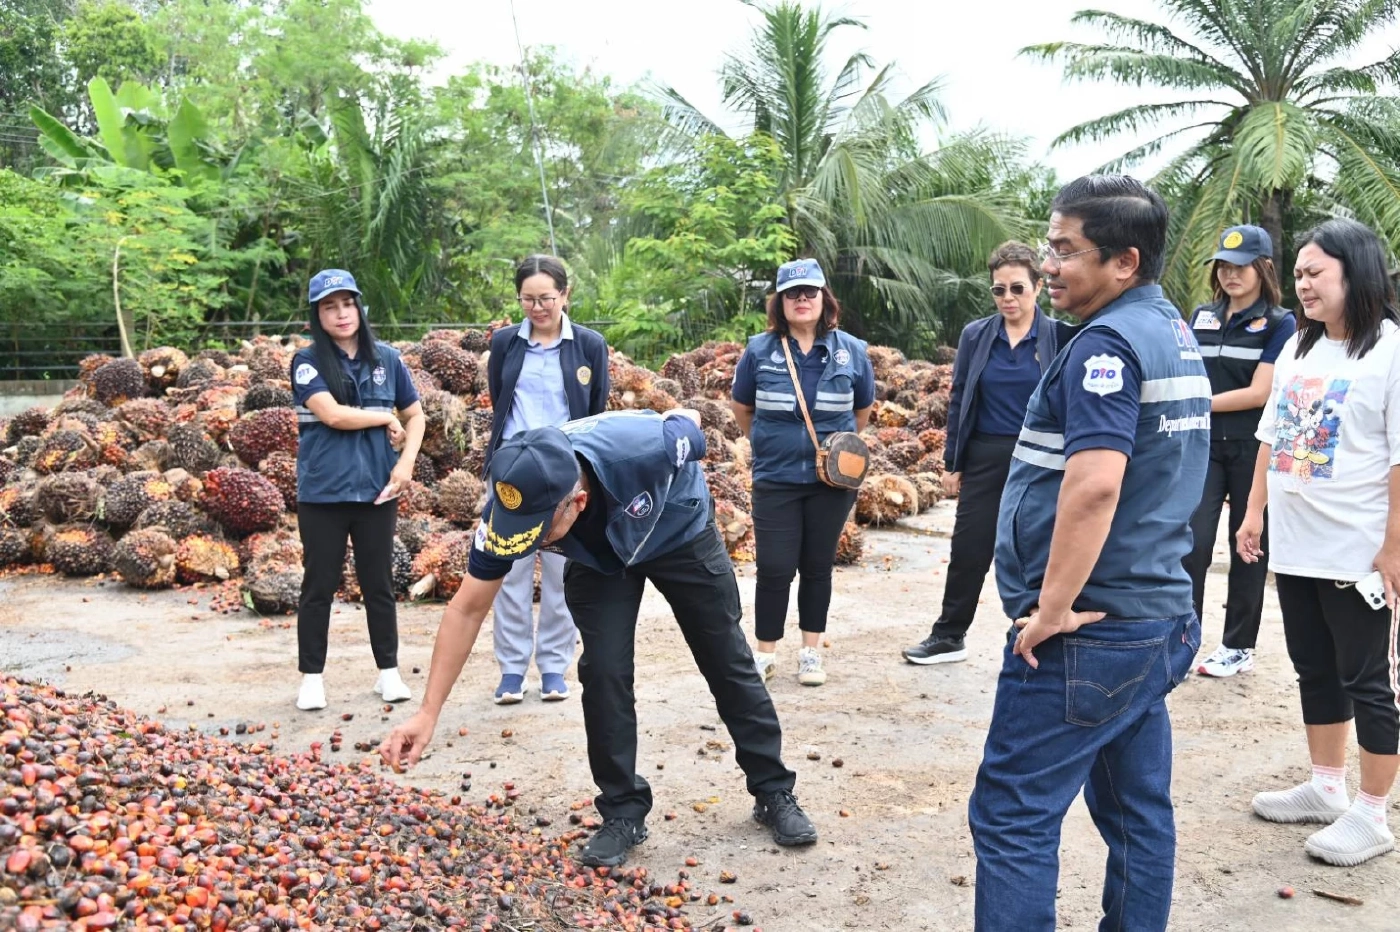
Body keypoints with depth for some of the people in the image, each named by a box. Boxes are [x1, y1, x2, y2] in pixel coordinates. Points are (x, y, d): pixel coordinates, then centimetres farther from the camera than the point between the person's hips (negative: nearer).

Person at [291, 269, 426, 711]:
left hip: (377, 490, 2)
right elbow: (333, 414, -16)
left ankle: (389, 671, 21)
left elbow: (416, 415, 12)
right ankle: (312, 677, 17)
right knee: (319, 586, 6)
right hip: (323, 492, -2)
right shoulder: (308, 361, -3)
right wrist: (387, 418, -4)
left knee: (379, 583, 10)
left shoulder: (386, 358, 6)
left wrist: (406, 463, -2)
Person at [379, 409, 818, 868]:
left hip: (681, 534, -1)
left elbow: (687, 419, -20)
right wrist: (428, 713, -27)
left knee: (728, 662, 5)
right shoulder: (508, 505, -34)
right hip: (598, 558, 2)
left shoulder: (646, 449, -46)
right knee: (603, 670, -13)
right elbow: (466, 609, -25)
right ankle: (623, 812, 4)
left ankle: (774, 792, 21)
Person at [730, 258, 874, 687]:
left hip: (832, 480, 1)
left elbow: (862, 411, 14)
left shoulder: (851, 351, -1)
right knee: (774, 568, -1)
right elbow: (741, 408, 10)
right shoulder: (760, 350, -4)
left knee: (817, 567, 10)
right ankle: (764, 652, 15)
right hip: (776, 479, -1)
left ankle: (811, 651, 23)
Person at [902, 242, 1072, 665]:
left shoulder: (1059, 336, -3)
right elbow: (958, 403, 8)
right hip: (985, 457, 2)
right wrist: (952, 463, 6)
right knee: (968, 549, 7)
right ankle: (949, 635, 21)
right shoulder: (975, 336, 4)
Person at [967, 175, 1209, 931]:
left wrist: (1053, 606, -21)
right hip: (1155, 616, 10)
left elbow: (1094, 482, -29)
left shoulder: (1107, 343, -17)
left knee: (1012, 816, -3)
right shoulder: (1176, 337, 14)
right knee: (1138, 811, 16)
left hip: (1088, 632, -10)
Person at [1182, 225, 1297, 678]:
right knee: (1192, 542, -7)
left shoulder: (1280, 323, -3)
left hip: (1252, 448, -3)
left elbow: (1259, 393, -11)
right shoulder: (1201, 317, 10)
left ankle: (1239, 647, 17)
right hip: (1203, 444, 3)